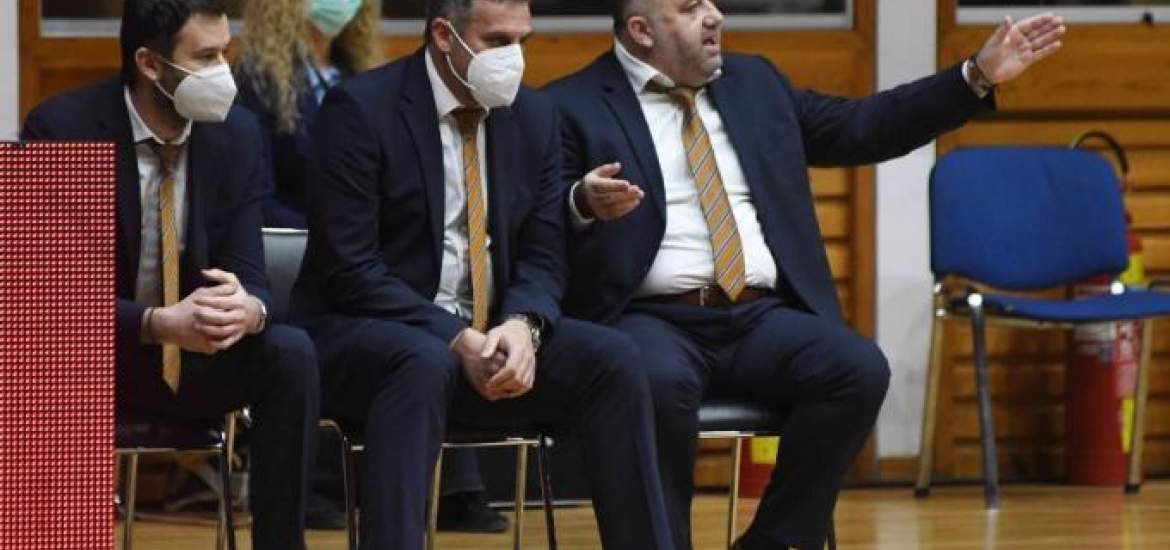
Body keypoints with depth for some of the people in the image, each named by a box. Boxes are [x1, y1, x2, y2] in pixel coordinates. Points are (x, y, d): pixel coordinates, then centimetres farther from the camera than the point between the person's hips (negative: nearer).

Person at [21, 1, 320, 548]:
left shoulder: (235, 132, -4)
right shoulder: (61, 130, -16)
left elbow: (248, 271, -4)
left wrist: (248, 309, -31)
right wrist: (159, 323, -35)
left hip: (197, 359, 4)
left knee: (291, 353, -24)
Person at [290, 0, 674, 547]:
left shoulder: (534, 115, 9)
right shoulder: (359, 108, -10)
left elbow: (542, 257, 9)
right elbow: (349, 267, -15)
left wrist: (521, 326, -15)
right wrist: (455, 339, -23)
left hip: (491, 337, 6)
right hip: (367, 334, -5)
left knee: (612, 357, -18)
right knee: (426, 365, -38)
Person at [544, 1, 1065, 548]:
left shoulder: (754, 84, 20)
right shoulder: (574, 108, 4)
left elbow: (863, 129, 22)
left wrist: (978, 76, 16)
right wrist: (584, 204, -30)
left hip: (762, 317, 5)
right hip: (651, 319, -5)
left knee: (860, 368, -23)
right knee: (661, 383, -38)